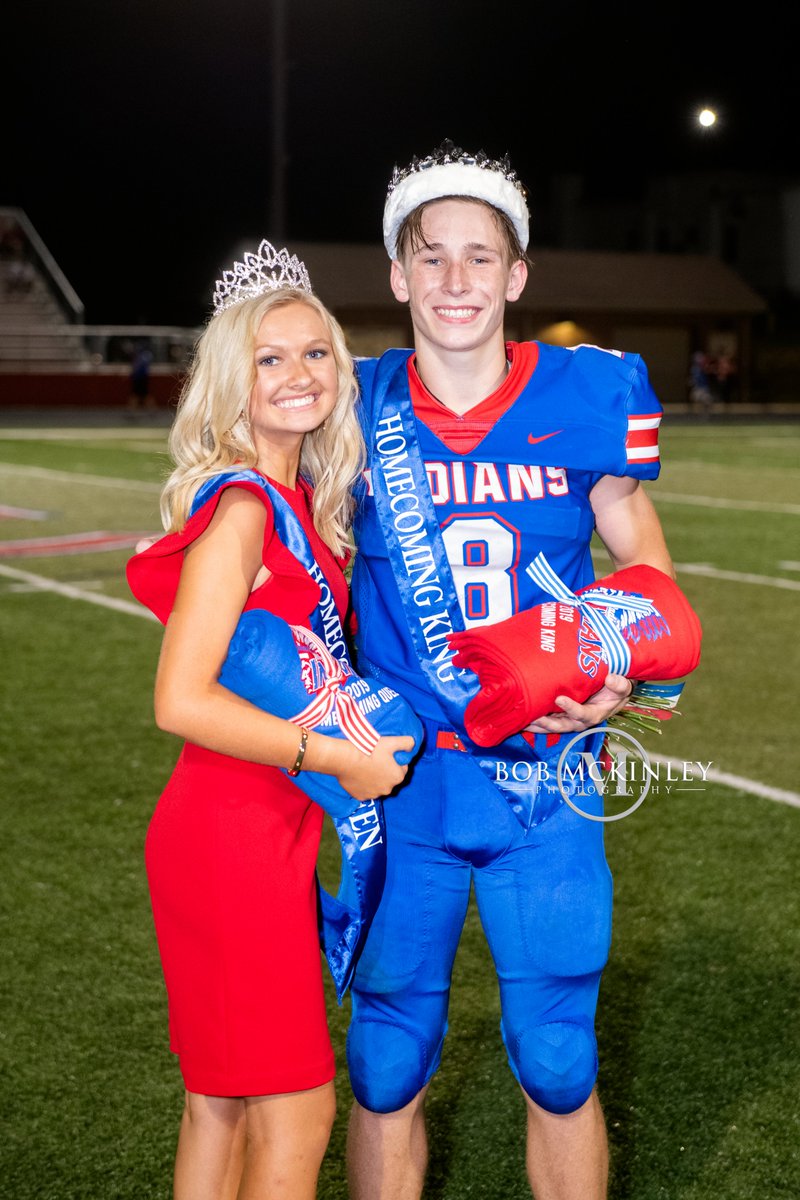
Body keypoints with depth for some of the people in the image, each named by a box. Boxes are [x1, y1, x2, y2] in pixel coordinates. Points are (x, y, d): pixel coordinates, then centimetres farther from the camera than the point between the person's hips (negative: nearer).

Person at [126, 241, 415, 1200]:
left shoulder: (301, 500, 9)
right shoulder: (241, 508, -17)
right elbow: (181, 700, -23)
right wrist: (333, 756, -17)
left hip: (274, 828, 9)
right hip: (233, 831, -9)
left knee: (223, 1099, 18)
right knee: (297, 1112, 0)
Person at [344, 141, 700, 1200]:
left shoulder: (587, 398, -5)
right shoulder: (360, 407, -3)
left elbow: (647, 571, 3)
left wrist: (622, 672, -17)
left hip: (547, 787, 0)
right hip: (402, 782, 1)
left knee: (557, 1064, 9)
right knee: (386, 1065, 10)